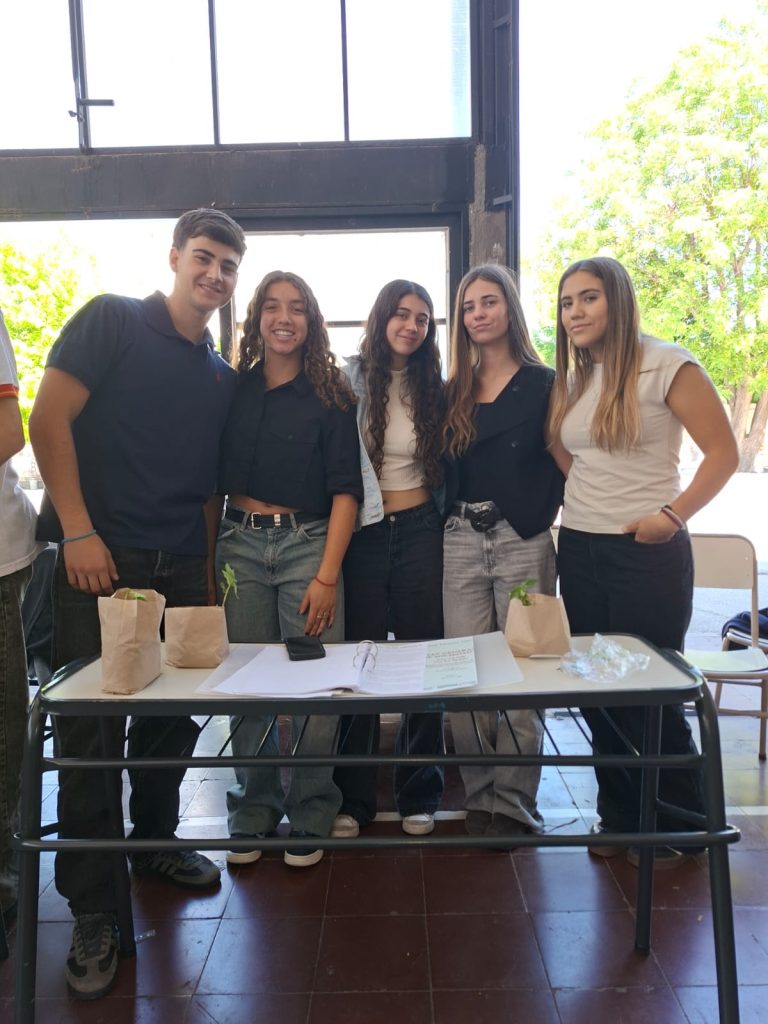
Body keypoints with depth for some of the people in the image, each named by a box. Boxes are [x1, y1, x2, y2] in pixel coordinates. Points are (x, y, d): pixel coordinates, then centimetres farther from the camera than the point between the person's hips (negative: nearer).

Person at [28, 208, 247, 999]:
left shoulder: (223, 377, 13)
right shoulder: (111, 321, -2)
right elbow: (50, 421, -9)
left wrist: (210, 570, 9)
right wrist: (79, 531, -15)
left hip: (179, 570, 5)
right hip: (98, 560, -5)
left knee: (173, 718, 13)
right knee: (90, 732, 1)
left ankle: (155, 844, 37)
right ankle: (92, 912, 14)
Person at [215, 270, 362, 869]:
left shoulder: (331, 397, 2)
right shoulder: (234, 389, 9)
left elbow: (346, 490, -3)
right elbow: (215, 478, 10)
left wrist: (327, 575, -10)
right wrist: (208, 560, 0)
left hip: (307, 543, -2)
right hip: (240, 543, 2)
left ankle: (311, 818, 16)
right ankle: (253, 813, 22)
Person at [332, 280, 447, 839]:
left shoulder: (433, 387, 7)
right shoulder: (350, 379, -1)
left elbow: (443, 464, 12)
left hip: (420, 530, 2)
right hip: (363, 533, -2)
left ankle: (419, 795, 24)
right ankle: (353, 797, 21)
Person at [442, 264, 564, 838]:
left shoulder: (543, 383, 3)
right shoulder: (454, 392, 13)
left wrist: (540, 512, -9)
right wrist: (453, 516, 5)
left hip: (522, 542, -3)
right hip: (462, 541, 3)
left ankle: (513, 803, 14)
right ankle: (480, 797, 18)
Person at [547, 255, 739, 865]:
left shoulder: (666, 366, -8)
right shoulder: (571, 380, 11)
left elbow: (723, 452, -9)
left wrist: (672, 515, -17)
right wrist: (586, 497, 4)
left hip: (647, 553, -6)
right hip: (579, 549, 6)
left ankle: (679, 828, 25)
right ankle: (620, 818, 30)